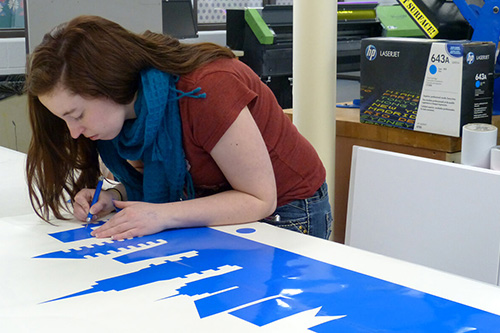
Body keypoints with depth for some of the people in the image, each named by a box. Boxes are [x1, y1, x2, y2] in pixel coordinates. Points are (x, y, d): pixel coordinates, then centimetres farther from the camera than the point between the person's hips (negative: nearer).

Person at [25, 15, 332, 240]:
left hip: (286, 215, -6)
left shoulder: (206, 89, -32)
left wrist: (162, 216, -34)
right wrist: (114, 198, -15)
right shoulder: (131, 105, -8)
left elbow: (259, 199, -26)